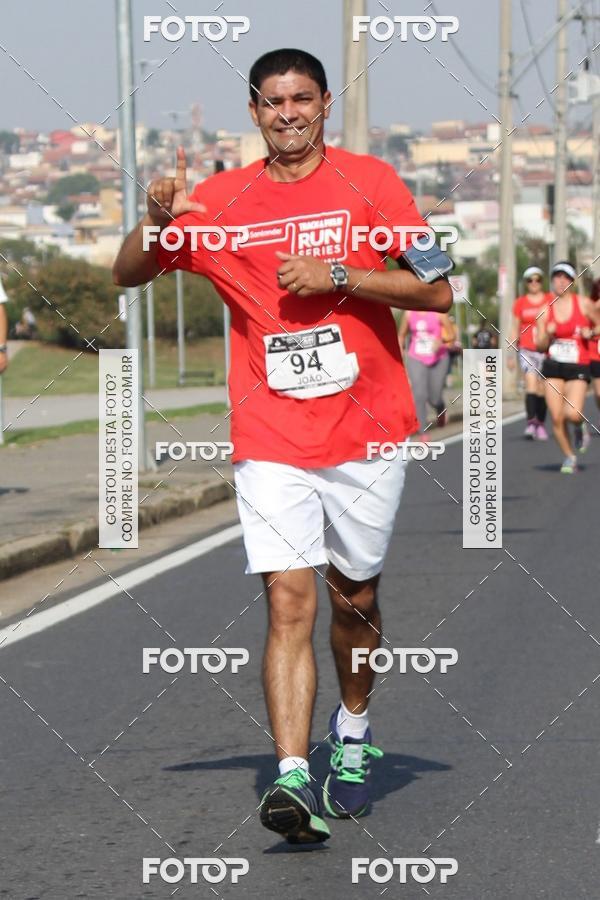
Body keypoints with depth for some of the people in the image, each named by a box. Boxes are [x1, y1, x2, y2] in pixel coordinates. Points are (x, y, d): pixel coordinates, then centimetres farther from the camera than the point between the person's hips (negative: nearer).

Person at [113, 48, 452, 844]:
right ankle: (293, 778, -19)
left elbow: (437, 290, -3)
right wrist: (157, 219, -11)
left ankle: (353, 733, 38)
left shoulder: (370, 183, 1)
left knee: (354, 599, 12)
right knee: (289, 601, -12)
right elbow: (129, 276, 10)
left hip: (367, 434, 0)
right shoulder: (221, 200, 6)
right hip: (271, 443, 0)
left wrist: (339, 276, -16)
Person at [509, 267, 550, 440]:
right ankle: (531, 423, -27)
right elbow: (515, 329, 11)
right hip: (526, 349, -1)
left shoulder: (550, 301, 4)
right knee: (531, 383, -19)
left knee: (543, 389, 4)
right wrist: (511, 354, 9)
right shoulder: (520, 303, 6)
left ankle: (541, 425, 17)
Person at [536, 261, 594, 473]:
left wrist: (590, 333, -8)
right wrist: (548, 334, -14)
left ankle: (580, 427, 16)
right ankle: (569, 458, 16)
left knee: (572, 414, -21)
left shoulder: (583, 304, 0)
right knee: (556, 418, -4)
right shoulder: (545, 310, 4)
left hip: (578, 368, -2)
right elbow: (540, 346, 6)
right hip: (553, 367, 2)